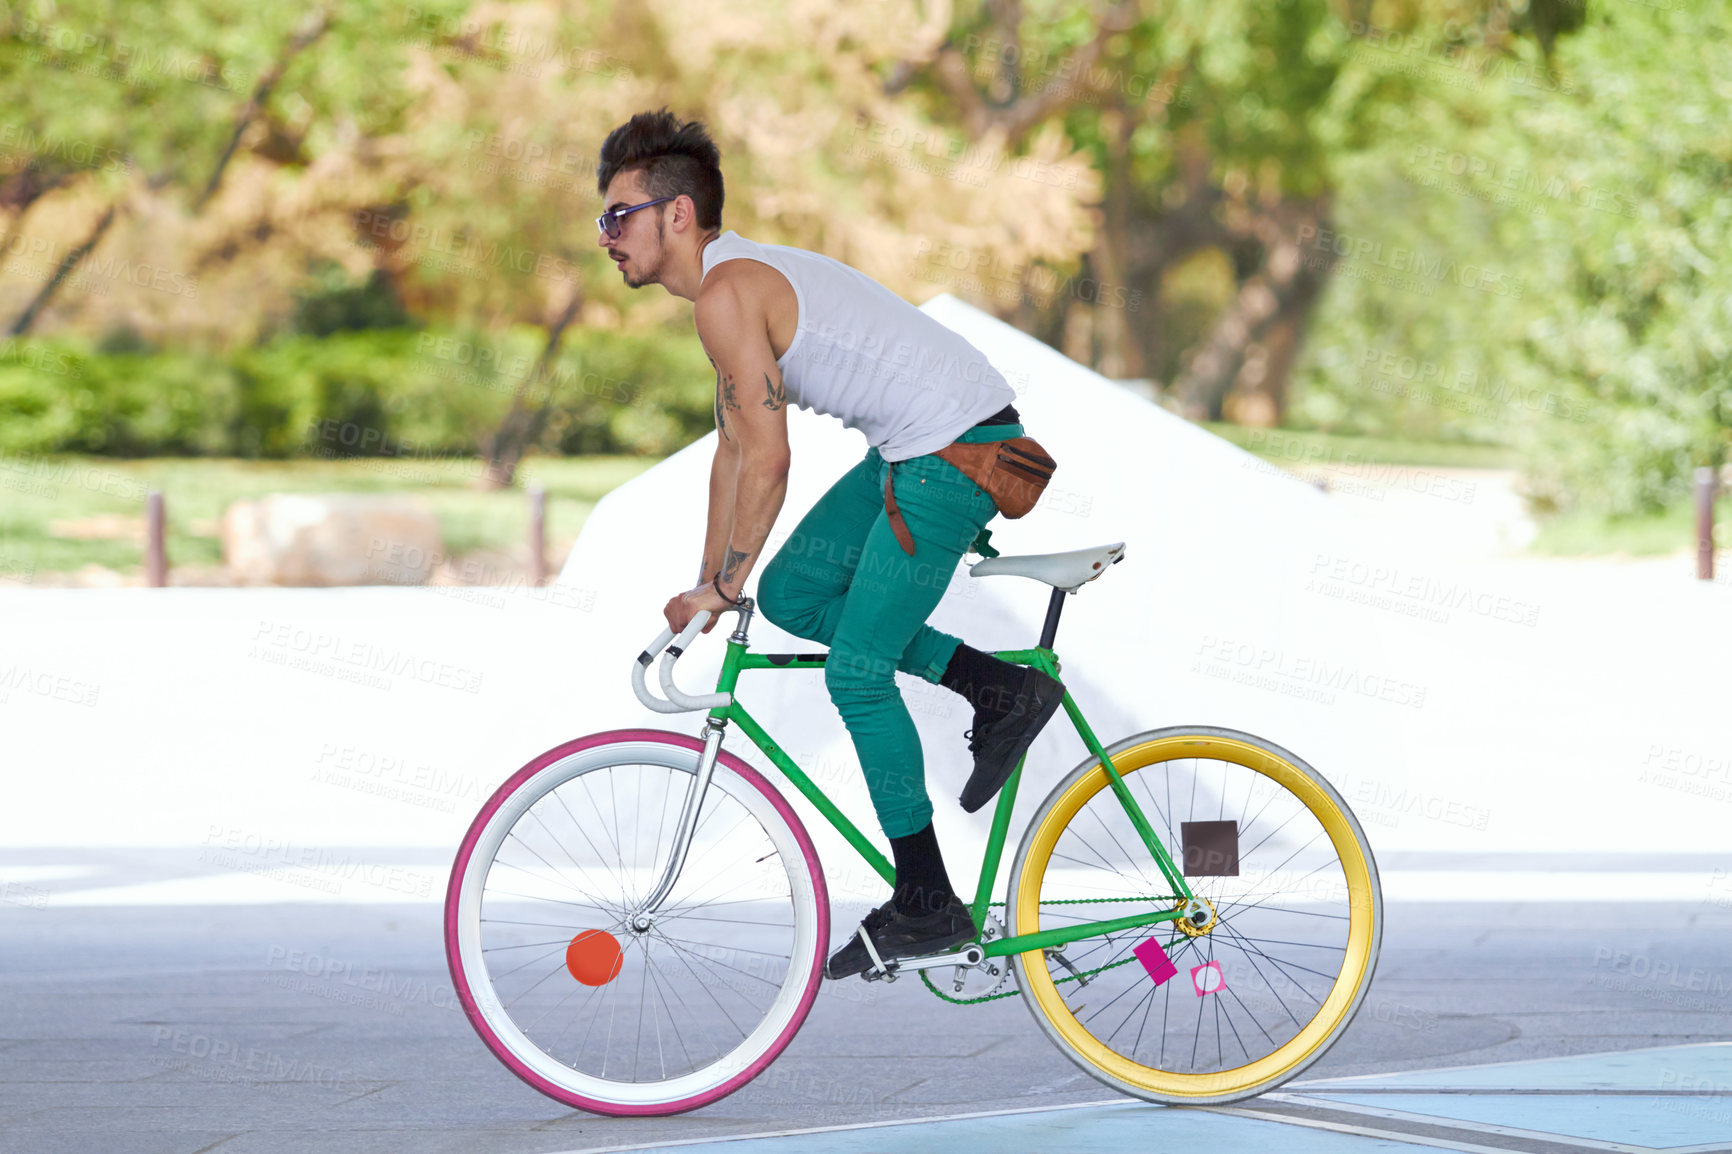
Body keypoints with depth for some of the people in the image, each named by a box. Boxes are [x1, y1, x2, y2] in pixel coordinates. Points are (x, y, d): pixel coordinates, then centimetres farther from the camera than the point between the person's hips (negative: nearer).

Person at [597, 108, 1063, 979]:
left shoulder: (727, 293, -16)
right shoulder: (744, 277, 16)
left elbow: (767, 460, -19)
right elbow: (735, 450, 21)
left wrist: (722, 585, -9)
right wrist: (708, 586, 21)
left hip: (957, 454, -10)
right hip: (915, 448, 10)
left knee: (856, 674, -4)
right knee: (790, 595, 14)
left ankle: (925, 907, 4)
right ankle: (1000, 691, 15)